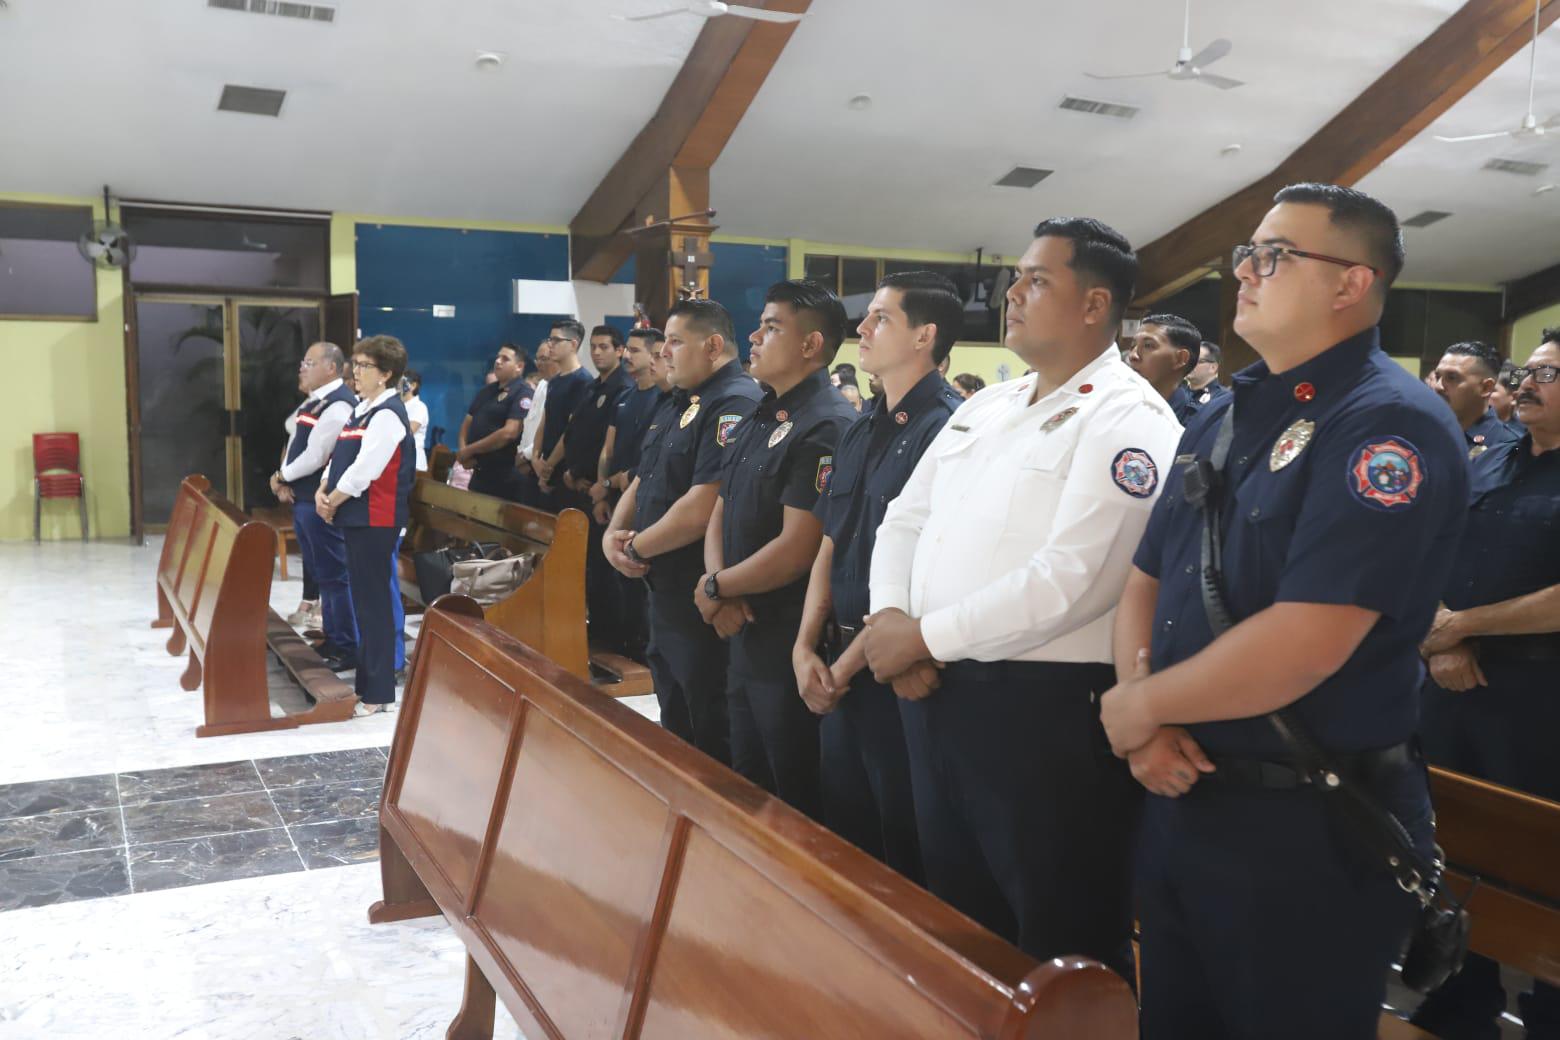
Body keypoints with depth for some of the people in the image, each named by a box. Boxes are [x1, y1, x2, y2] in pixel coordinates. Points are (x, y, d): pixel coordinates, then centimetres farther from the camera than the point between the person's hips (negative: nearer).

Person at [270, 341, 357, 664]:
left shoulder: (338, 406, -17)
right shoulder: (313, 402, 15)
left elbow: (314, 457, -21)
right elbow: (293, 442, 15)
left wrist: (281, 477, -7)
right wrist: (285, 482, -1)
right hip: (301, 498, 10)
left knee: (334, 575, -3)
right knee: (319, 572, 17)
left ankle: (347, 648, 5)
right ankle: (332, 637, 28)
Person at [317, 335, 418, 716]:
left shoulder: (387, 415, -14)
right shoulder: (363, 409, 15)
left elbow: (364, 470, -20)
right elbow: (340, 457, 17)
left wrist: (333, 502, -10)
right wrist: (323, 491, 1)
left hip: (375, 520, -9)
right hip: (356, 517, 9)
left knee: (374, 602, -3)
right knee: (363, 599, 16)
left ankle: (377, 692, 5)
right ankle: (366, 678, 27)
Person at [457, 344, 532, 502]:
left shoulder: (522, 393, -10)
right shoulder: (487, 390, 16)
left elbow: (509, 433, -21)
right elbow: (467, 422, 20)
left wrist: (470, 450, -13)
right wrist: (463, 450, -1)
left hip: (504, 476, -8)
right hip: (479, 472, 8)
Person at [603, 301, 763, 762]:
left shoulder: (735, 405, -19)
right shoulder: (676, 407, 15)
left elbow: (703, 508, -26)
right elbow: (641, 484, 20)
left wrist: (636, 547, -13)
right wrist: (613, 534, 1)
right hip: (664, 590, 10)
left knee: (713, 739, 2)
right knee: (674, 727, 22)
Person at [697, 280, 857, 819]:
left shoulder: (825, 426, -18)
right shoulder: (757, 420, 12)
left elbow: (796, 550, -23)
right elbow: (720, 513, 13)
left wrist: (715, 588, -9)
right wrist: (721, 593, -5)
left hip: (791, 643, -9)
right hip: (744, 635, 9)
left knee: (795, 802, 7)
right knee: (747, 788, 22)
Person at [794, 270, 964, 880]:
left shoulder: (946, 428, -16)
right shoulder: (861, 432, 12)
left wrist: (848, 664, -13)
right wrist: (806, 647, 2)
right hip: (839, 667, 8)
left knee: (904, 851, 7)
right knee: (844, 835, 20)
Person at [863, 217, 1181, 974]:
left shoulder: (1126, 420, -13)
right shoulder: (984, 407, 14)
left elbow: (1068, 582, -23)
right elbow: (903, 520, 14)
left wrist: (924, 637, -16)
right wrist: (890, 619, -6)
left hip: (1047, 712, -8)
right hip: (935, 695, 8)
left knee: (1060, 948, 9)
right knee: (957, 920, 22)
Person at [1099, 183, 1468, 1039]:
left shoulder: (1389, 425, -17)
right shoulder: (1219, 419, 9)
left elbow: (1304, 642, -26)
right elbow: (1145, 582, 10)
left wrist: (1140, 706, -14)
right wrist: (1146, 722, -8)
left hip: (1310, 830, -7)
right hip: (1180, 798, 8)